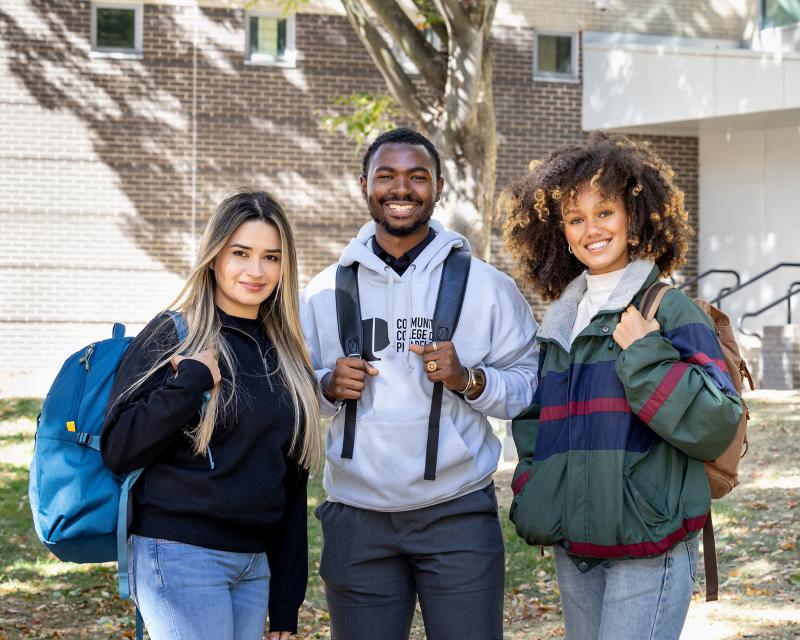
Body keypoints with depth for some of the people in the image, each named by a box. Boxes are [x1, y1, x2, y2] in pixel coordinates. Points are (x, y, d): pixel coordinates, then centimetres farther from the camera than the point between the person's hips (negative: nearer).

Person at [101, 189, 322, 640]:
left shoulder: (286, 354, 12)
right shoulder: (172, 336, -5)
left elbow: (292, 479, 14)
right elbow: (117, 450, -10)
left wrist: (287, 601, 12)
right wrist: (191, 381, -20)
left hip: (256, 564, 6)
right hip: (180, 556, -6)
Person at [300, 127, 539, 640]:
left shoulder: (486, 285, 2)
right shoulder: (326, 291, 8)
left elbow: (528, 386, 1)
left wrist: (467, 380, -17)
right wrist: (330, 387, -6)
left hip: (458, 516, -2)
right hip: (357, 519, 2)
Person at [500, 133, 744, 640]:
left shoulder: (671, 311, -5)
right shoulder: (561, 322, 13)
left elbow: (716, 426, -13)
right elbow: (532, 426, 24)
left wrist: (644, 353, -17)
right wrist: (532, 501, 9)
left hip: (648, 551, -6)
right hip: (573, 549, 6)